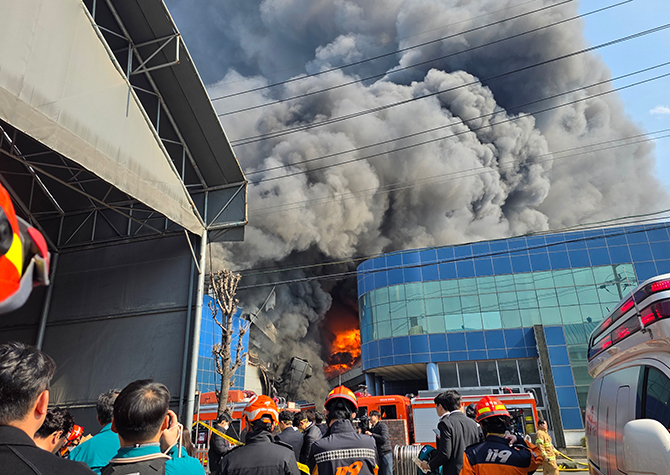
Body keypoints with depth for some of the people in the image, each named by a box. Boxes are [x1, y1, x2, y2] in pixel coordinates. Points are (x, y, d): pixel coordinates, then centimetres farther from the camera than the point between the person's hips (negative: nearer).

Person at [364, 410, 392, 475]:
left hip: (385, 454, -8)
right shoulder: (372, 428, 15)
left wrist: (371, 434, -18)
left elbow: (384, 438, -21)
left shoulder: (382, 426, -7)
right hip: (378, 454, 8)